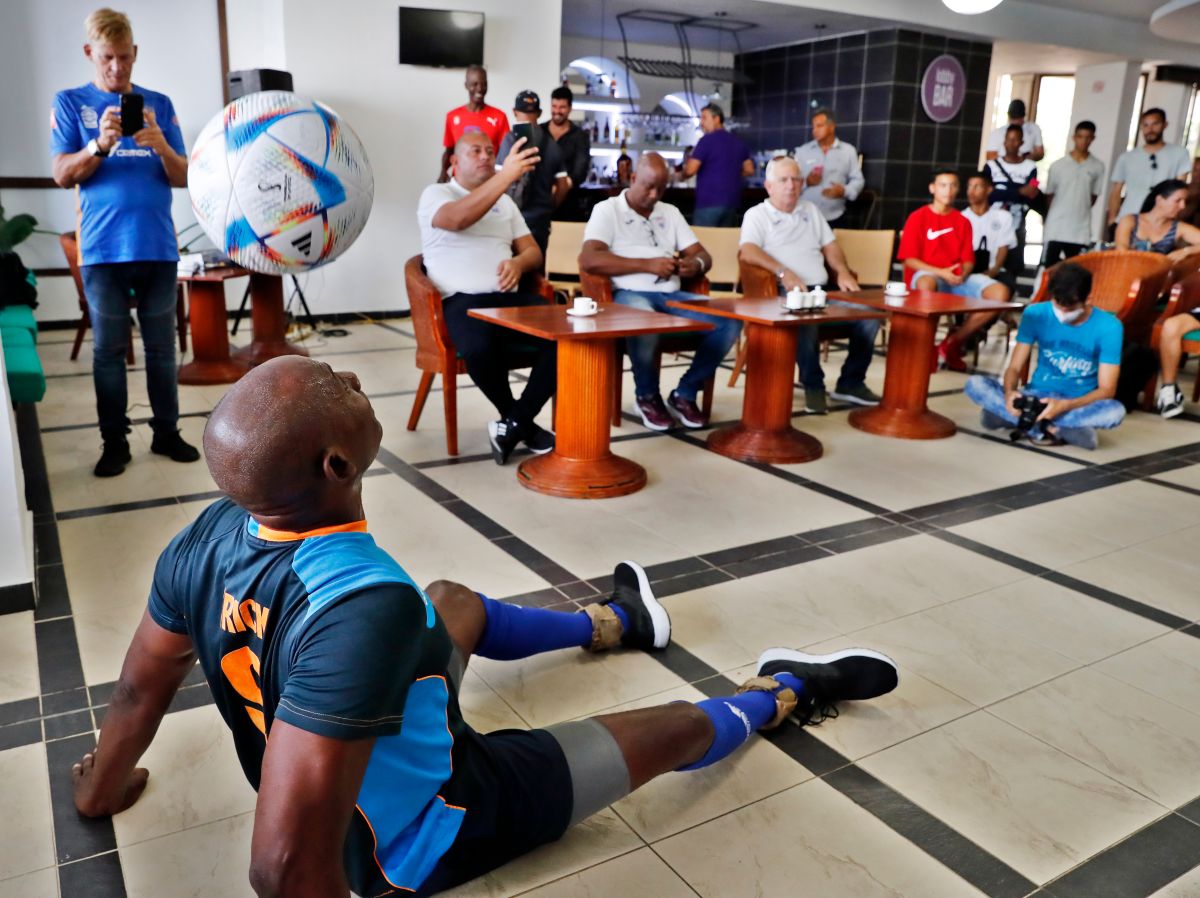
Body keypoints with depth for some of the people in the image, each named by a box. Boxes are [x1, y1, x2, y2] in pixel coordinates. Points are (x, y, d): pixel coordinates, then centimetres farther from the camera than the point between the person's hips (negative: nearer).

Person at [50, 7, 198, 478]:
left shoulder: (159, 104, 10)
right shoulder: (70, 102, 6)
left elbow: (182, 178, 5)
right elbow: (63, 176, -1)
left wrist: (161, 146, -15)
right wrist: (100, 145, -18)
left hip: (159, 246, 1)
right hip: (103, 249, -1)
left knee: (162, 346, 7)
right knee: (108, 349, 3)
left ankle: (166, 431, 16)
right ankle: (114, 442, 10)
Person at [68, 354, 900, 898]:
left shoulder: (210, 536, -19)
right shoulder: (367, 605, -43)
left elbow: (139, 692, -4)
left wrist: (103, 789, 17)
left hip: (344, 770, 7)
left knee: (455, 602, 27)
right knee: (679, 730, 8)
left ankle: (612, 624, 55)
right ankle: (786, 693, 42)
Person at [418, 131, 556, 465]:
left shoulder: (505, 202, 25)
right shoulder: (435, 194, 6)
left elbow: (533, 251, 20)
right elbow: (458, 219, -19)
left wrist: (518, 263, -6)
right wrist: (507, 175, -27)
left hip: (509, 298, 6)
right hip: (463, 301, -5)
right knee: (480, 348, -39)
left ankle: (514, 424, -14)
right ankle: (523, 423, -12)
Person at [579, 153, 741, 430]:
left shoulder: (670, 212, 22)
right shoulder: (607, 210, 5)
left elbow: (704, 255, 18)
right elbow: (589, 260, -12)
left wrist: (696, 264, -10)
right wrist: (648, 265, -17)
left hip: (672, 295, 5)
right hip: (629, 294, -5)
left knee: (729, 320, -19)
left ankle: (685, 393, -4)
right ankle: (648, 395, -12)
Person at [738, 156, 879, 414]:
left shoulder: (810, 210, 26)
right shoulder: (757, 215, 7)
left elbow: (830, 246, 24)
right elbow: (747, 252, -11)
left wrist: (843, 272, 3)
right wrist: (784, 273, -24)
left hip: (823, 290, 6)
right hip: (785, 292, -6)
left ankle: (851, 382, -3)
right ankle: (813, 386, -20)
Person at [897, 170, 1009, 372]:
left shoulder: (962, 221, 14)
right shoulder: (918, 218, 2)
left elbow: (968, 260, 11)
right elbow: (909, 259, -5)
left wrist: (963, 274, -13)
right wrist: (941, 272, -16)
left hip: (957, 279, 5)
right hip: (927, 274, -4)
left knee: (1000, 292, -20)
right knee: (927, 283, -43)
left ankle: (953, 343, -9)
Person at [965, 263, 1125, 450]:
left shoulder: (1108, 326, -12)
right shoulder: (1035, 314, -6)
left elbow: (1106, 390, -13)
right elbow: (1014, 367, -5)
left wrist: (1065, 405, -31)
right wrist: (1009, 392, -29)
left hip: (1078, 404, -1)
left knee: (1115, 411, -36)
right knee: (975, 384, -23)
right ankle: (1051, 429, -30)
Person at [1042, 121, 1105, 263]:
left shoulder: (1098, 167, 2)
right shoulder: (1058, 165, -2)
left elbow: (1094, 195, 11)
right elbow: (1048, 195, 6)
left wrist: (1080, 211, 7)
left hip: (1081, 231, 1)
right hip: (1056, 228, -1)